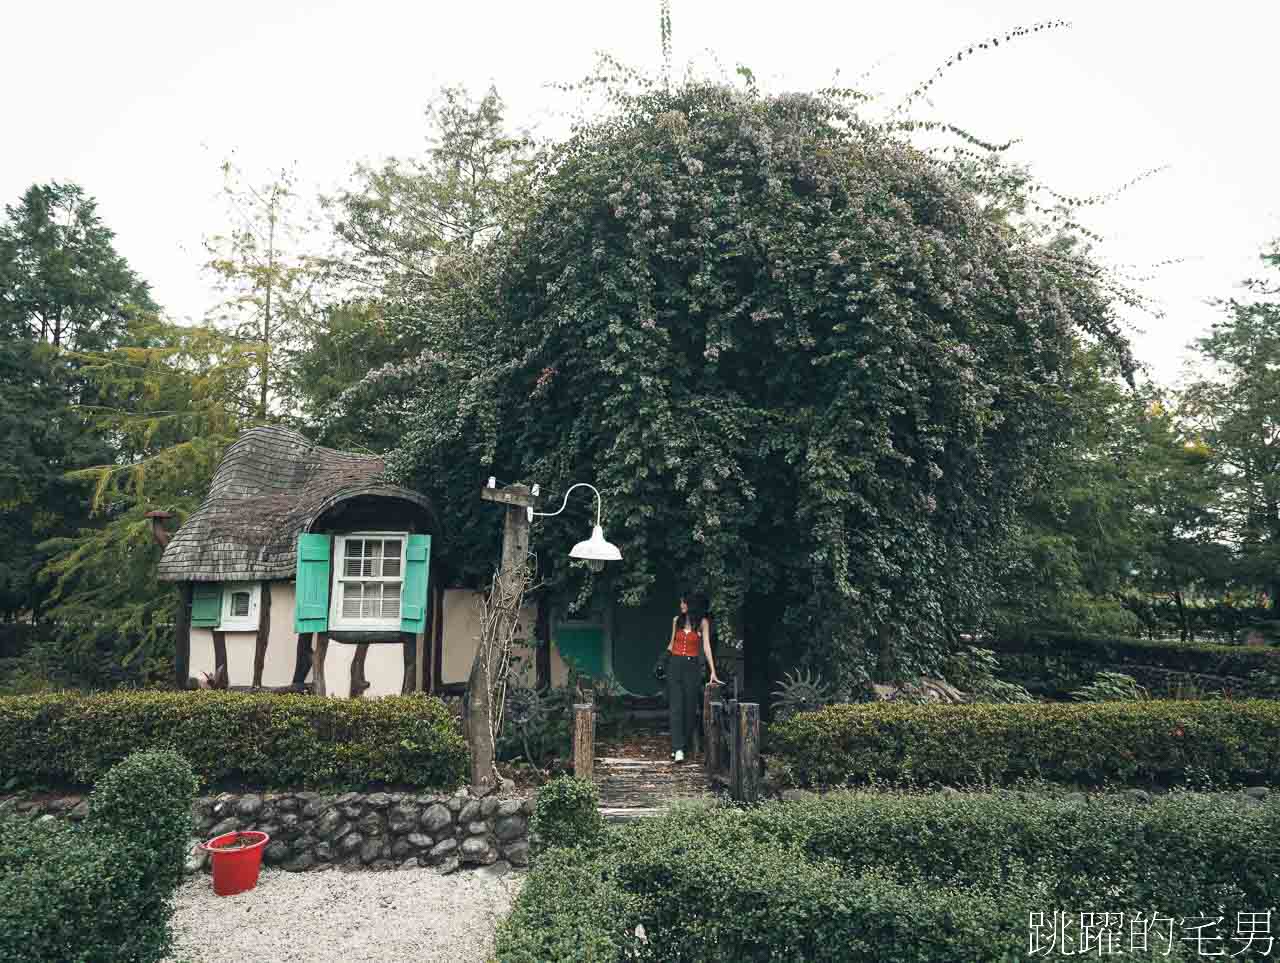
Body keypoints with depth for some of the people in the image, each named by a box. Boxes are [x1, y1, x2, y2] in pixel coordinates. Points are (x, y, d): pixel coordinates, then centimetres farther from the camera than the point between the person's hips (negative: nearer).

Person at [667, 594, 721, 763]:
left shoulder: (702, 622, -2)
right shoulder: (676, 620, 7)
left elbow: (706, 646, -7)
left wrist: (713, 672, -12)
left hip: (692, 666, -1)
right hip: (675, 665, 2)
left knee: (690, 707, 3)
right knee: (676, 706, -7)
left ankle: (683, 746, 16)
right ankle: (678, 748, -12)